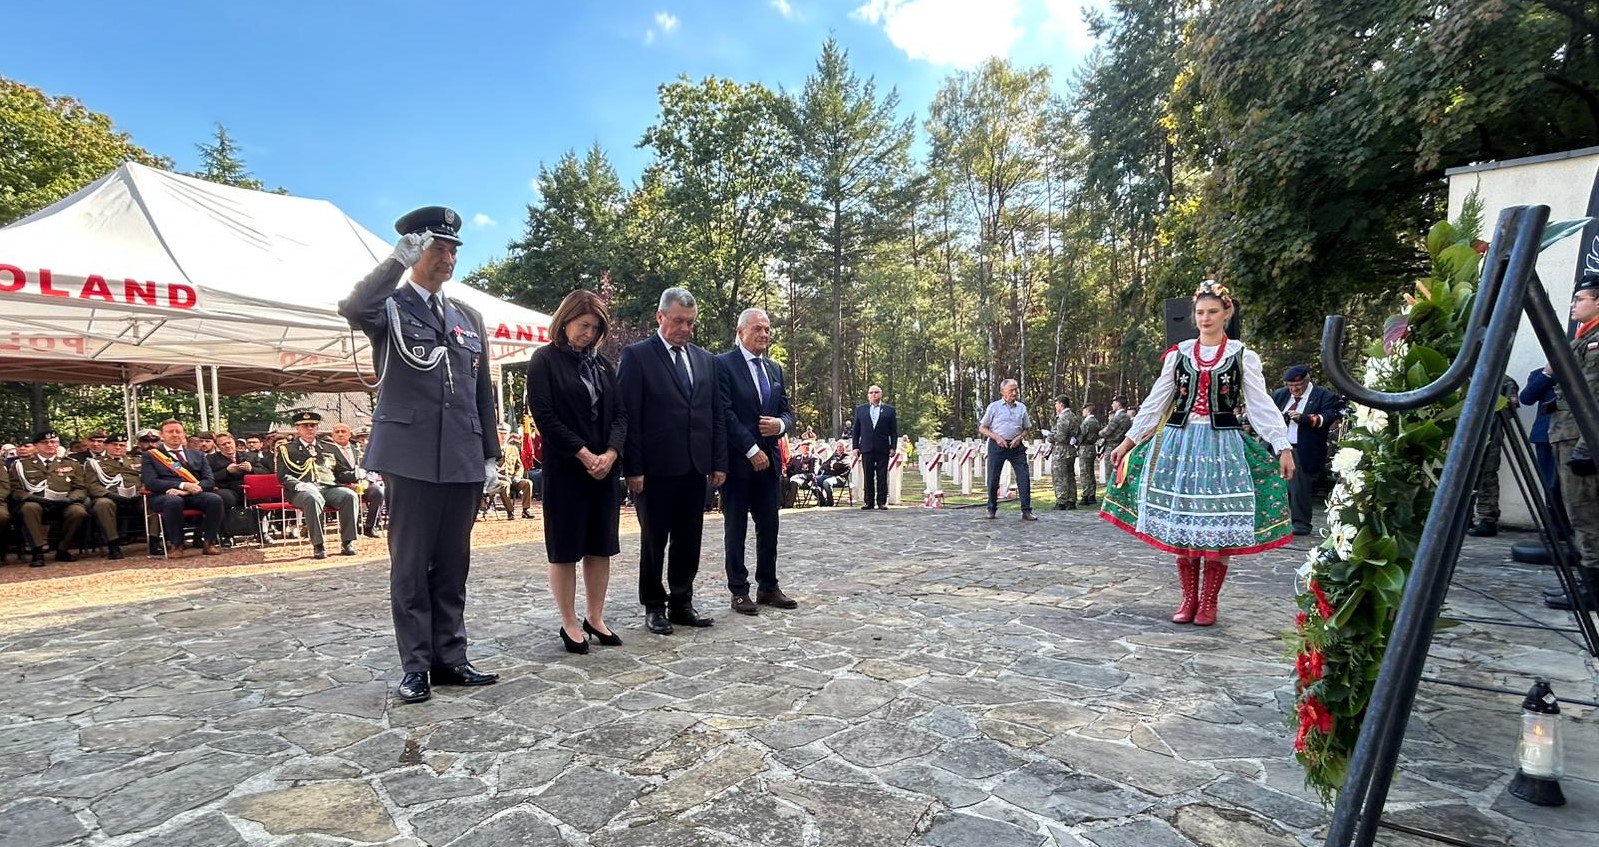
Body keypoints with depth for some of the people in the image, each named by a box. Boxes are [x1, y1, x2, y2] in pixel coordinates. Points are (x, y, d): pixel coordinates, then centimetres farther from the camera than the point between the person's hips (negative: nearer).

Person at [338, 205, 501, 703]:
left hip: (463, 459, 4)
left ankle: (450, 658, 18)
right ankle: (416, 666, 12)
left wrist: (490, 453, 12)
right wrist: (399, 260, -27)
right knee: (411, 565, 3)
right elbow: (352, 309, -24)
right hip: (411, 456, -4)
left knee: (453, 565, 9)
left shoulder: (469, 318, 16)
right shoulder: (389, 307, 2)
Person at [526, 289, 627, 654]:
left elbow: (620, 414, 8)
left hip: (605, 466, 5)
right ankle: (570, 624, 13)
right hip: (565, 468, -5)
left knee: (601, 546, 9)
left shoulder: (603, 364, 12)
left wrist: (610, 454, -9)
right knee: (565, 548, 3)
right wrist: (584, 455, -14)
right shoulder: (545, 360, -2)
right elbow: (544, 415, -10)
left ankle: (595, 618, 20)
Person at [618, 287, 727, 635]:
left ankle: (681, 603, 25)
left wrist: (719, 462, 7)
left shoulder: (705, 359, 12)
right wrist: (633, 468, -13)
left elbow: (717, 414, 13)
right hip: (655, 469, -5)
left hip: (696, 467, 5)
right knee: (654, 541, 8)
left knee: (689, 541, 11)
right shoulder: (637, 355, -4)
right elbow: (629, 417, -9)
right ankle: (654, 607, 21)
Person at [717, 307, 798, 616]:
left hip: (769, 460, 6)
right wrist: (752, 450, -15)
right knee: (736, 530, 4)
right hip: (738, 461, -6)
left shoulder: (774, 369, 15)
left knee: (769, 528, 10)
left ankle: (768, 587, 21)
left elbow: (787, 410, 17)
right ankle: (739, 591, 13)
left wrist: (780, 424, -7)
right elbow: (725, 413, -14)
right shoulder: (723, 364, -6)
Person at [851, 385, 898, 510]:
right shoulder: (860, 409, 11)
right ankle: (869, 502, 8)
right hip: (866, 448, 1)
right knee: (868, 477, 3)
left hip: (883, 449, -1)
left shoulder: (889, 410, 7)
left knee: (882, 477, 1)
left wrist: (892, 447, -3)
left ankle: (882, 501, 6)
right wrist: (855, 447, 2)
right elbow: (855, 430, 10)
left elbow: (894, 431, 5)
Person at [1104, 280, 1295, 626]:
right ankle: (1189, 599, 15)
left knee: (1217, 525, -1)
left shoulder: (1243, 356, 3)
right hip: (1179, 442, 2)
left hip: (1223, 445, -2)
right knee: (1181, 523, 3)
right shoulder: (1178, 355, 7)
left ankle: (1208, 602, 12)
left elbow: (1262, 405, -1)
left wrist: (1283, 447, -9)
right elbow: (1155, 403, 9)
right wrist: (1129, 440, 6)